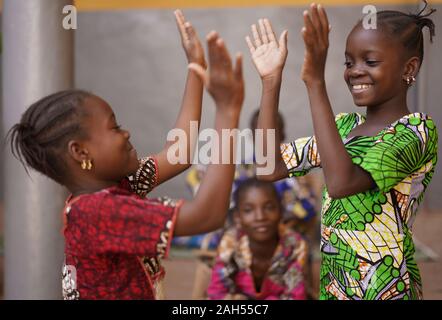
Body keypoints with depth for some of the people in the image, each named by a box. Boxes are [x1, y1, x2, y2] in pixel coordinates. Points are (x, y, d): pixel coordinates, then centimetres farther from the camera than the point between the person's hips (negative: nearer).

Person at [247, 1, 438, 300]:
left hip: (384, 288, -6)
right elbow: (271, 167, 4)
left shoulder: (419, 129, -14)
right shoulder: (344, 126, 9)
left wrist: (316, 82, -29)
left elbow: (341, 183, -28)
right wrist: (271, 80, 0)